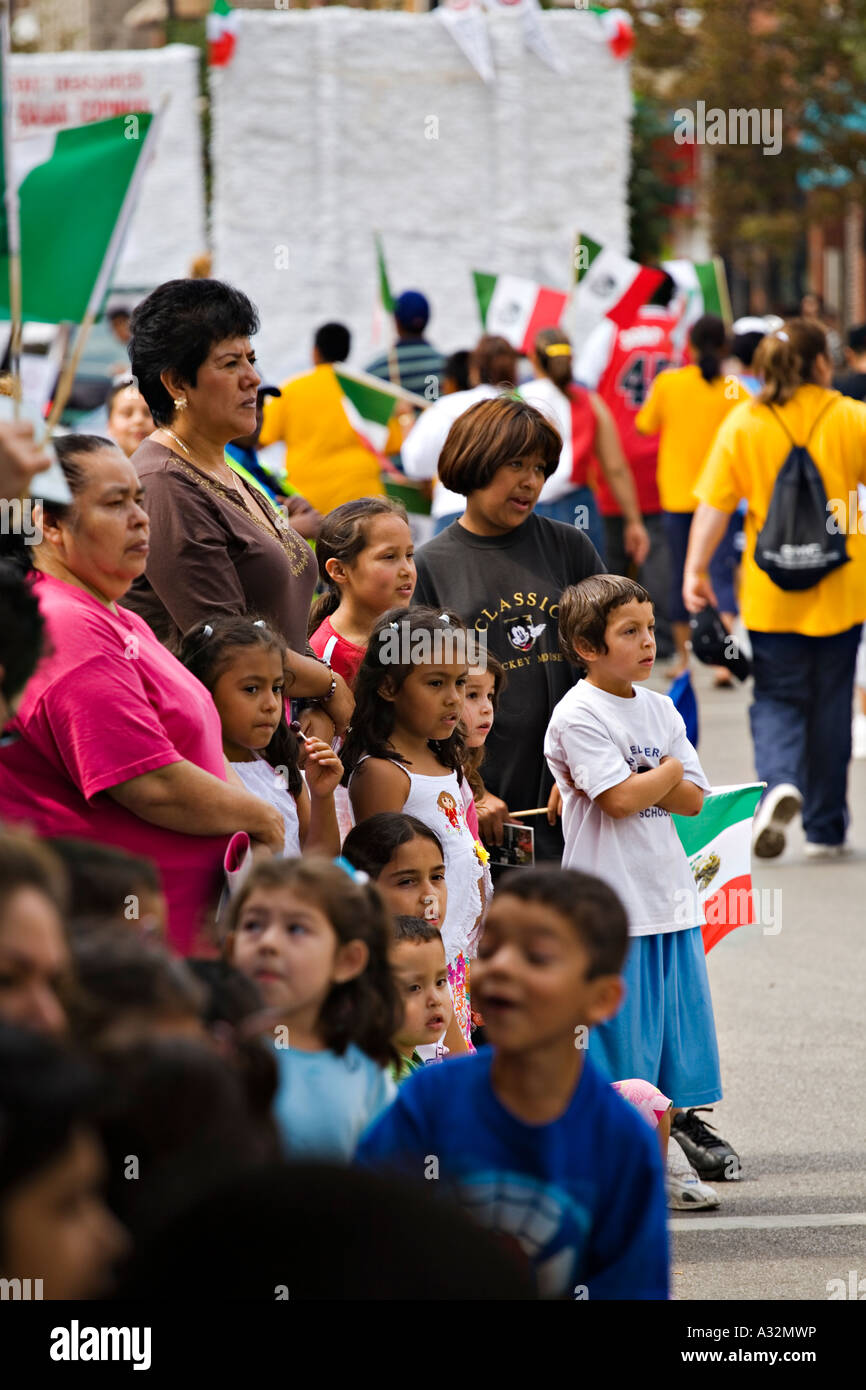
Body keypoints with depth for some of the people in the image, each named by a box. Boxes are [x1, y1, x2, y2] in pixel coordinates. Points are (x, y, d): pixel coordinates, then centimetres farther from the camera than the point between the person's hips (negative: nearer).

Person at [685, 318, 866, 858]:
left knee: (777, 698, 9)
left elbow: (715, 505, -6)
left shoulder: (742, 424, -3)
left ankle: (780, 781, -20)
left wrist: (696, 570, -1)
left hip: (771, 592, 0)